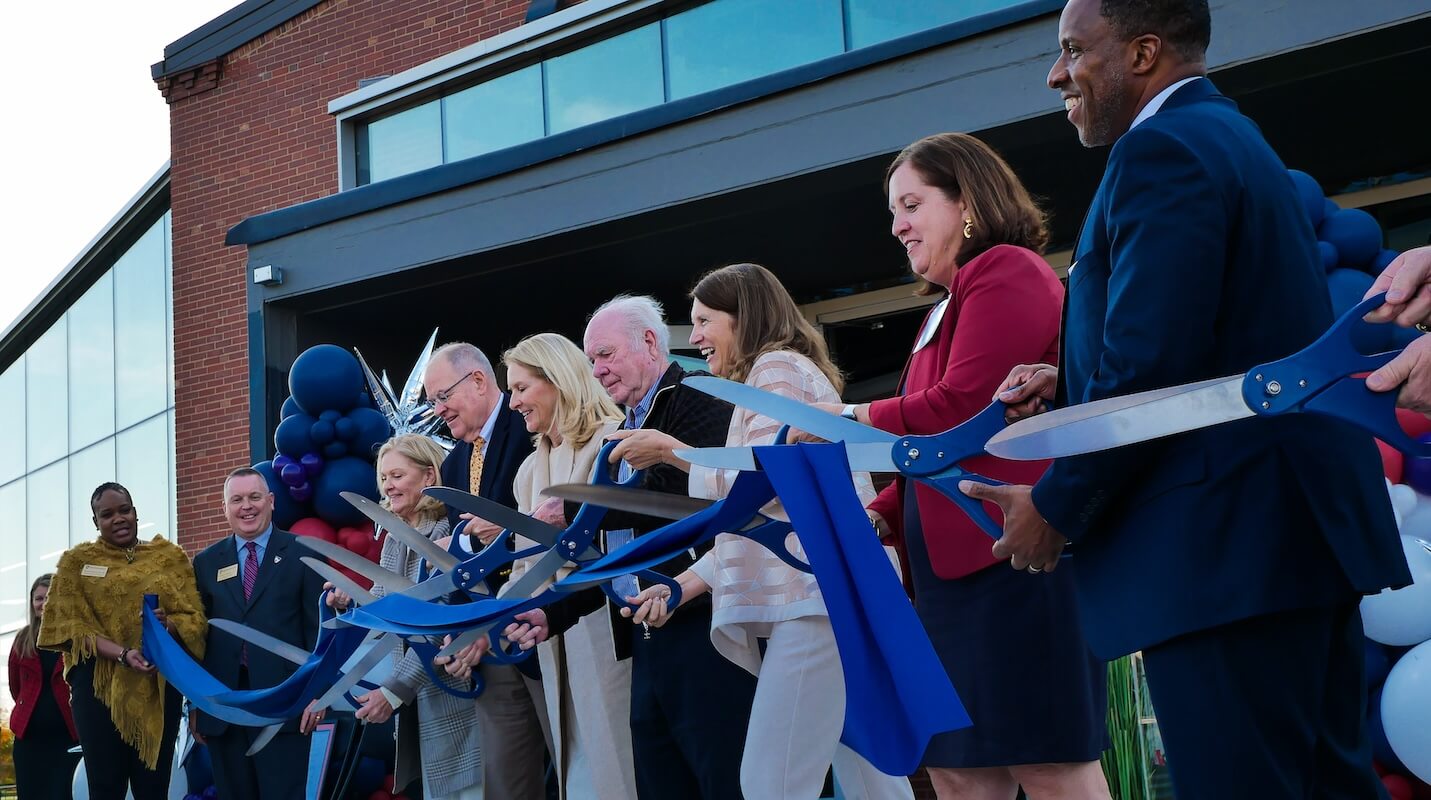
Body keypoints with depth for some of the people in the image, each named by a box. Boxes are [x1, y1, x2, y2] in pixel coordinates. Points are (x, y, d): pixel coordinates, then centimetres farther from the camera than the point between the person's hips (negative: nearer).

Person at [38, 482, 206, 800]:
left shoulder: (171, 557, 11)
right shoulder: (76, 561, 8)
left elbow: (195, 617, 5)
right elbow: (72, 626, -2)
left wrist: (167, 624, -19)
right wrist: (122, 654, -18)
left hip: (160, 684, 1)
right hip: (99, 683, -1)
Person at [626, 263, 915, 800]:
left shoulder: (776, 366, 0)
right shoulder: (785, 372, 29)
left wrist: (674, 452, -6)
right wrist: (681, 587, 15)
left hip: (818, 592, -10)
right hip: (836, 594, 10)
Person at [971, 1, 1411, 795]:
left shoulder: (1161, 150, -12)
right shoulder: (1226, 136, 20)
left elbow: (1150, 362, -21)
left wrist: (1055, 507, -11)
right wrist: (1070, 382, 10)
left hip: (1224, 541, -11)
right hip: (1295, 521, 11)